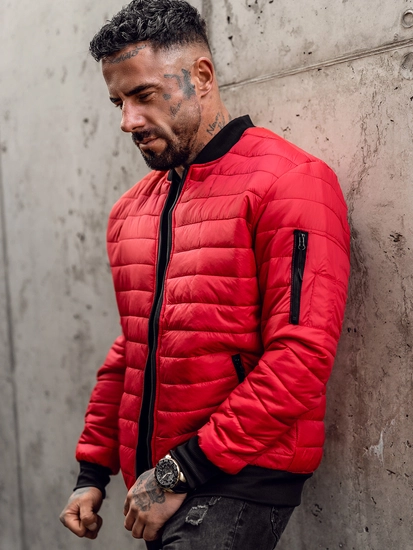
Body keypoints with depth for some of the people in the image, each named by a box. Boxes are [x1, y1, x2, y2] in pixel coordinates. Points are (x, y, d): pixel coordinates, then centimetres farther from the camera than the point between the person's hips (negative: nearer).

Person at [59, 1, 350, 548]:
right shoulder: (131, 208, 12)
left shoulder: (289, 182, -11)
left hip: (241, 480, -6)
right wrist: (93, 472, 15)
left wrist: (183, 471, -16)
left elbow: (301, 357, -18)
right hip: (154, 480, 6)